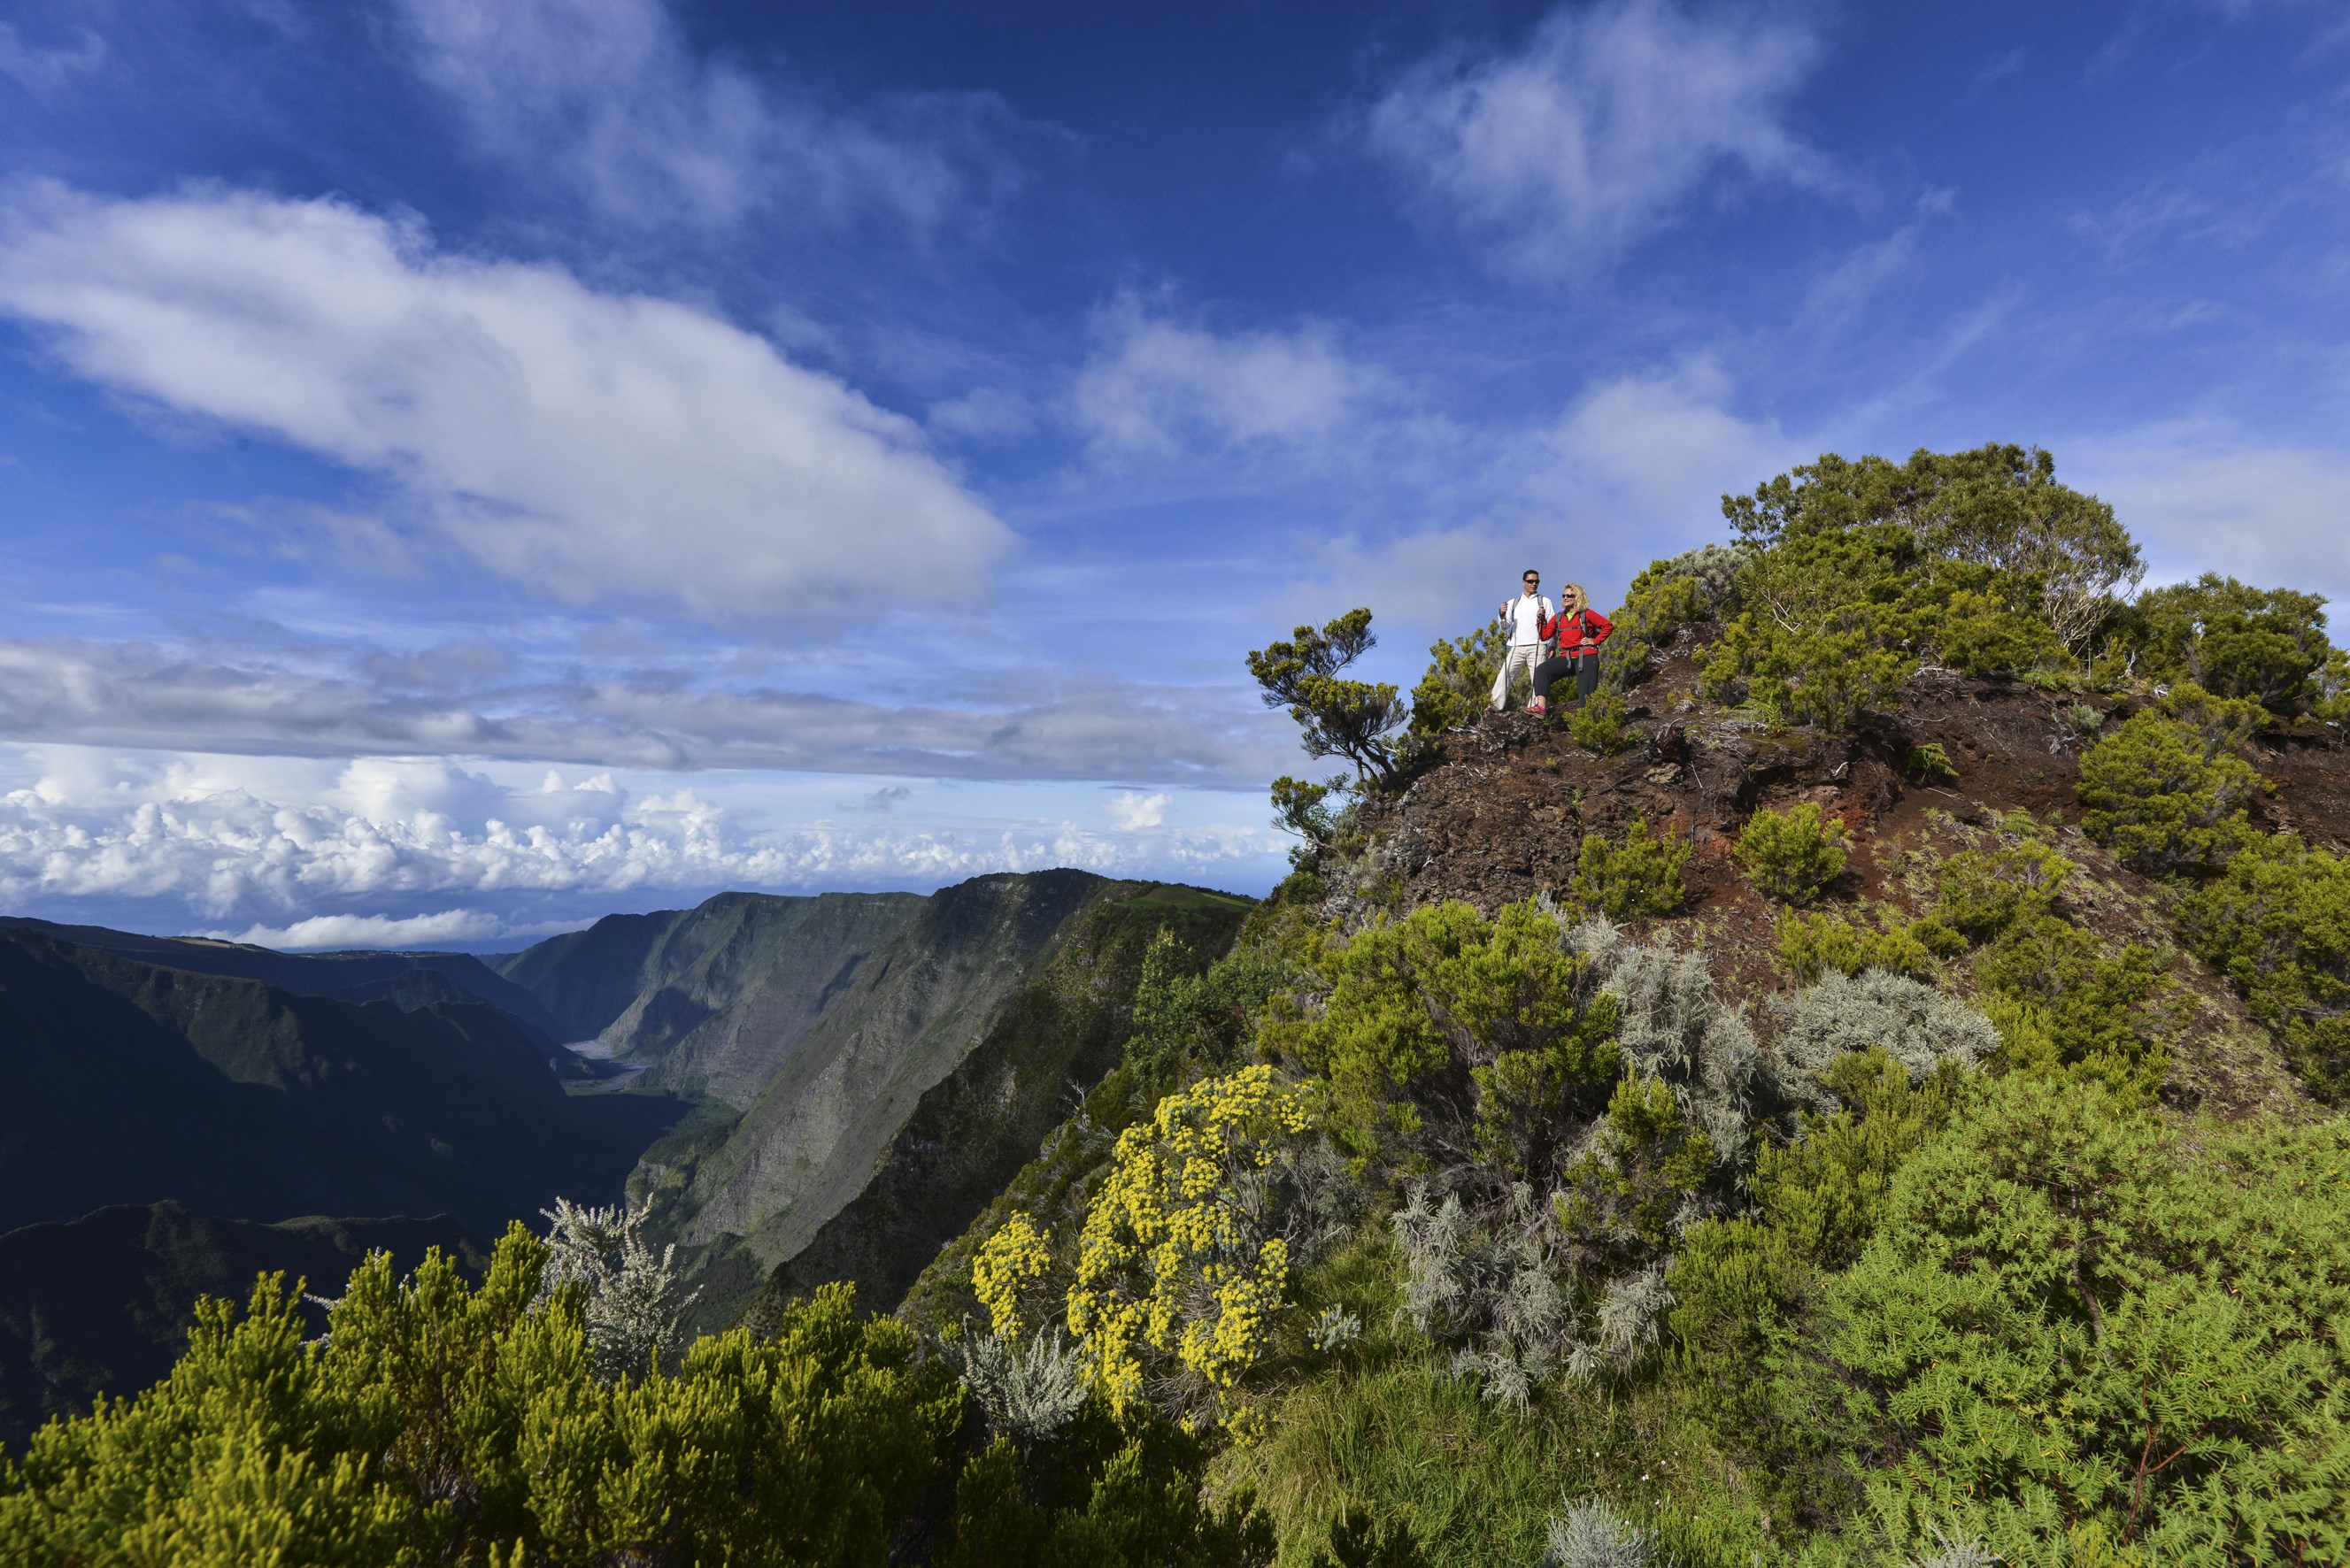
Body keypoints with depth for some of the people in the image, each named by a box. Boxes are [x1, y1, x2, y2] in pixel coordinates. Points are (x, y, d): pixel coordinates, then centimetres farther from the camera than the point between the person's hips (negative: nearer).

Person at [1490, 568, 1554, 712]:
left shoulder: (1544, 601, 13)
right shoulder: (1513, 603, 20)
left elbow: (1552, 625, 5)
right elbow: (1506, 625, 12)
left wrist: (1543, 617, -16)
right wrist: (1502, 615, -8)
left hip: (1537, 646, -2)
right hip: (1517, 646, 2)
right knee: (1504, 674, -11)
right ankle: (1498, 705, -14)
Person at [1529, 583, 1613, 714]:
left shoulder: (1587, 614, 3)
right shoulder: (1558, 618, 15)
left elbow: (1609, 625, 1)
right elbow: (1544, 636, 10)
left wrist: (1595, 641, -4)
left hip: (1586, 658, -4)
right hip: (1567, 658, 4)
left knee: (1586, 697, -6)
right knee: (1542, 669, -21)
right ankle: (1541, 706, -29)